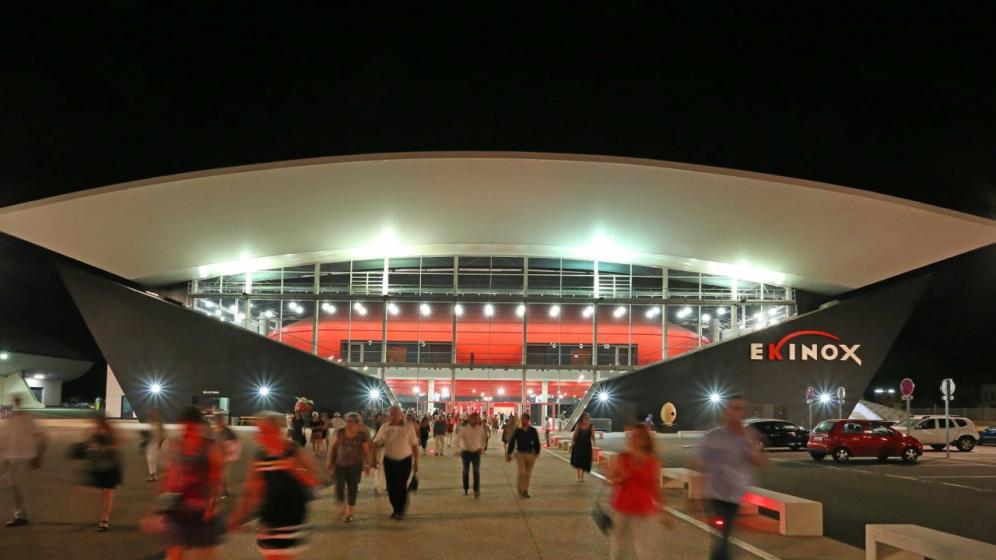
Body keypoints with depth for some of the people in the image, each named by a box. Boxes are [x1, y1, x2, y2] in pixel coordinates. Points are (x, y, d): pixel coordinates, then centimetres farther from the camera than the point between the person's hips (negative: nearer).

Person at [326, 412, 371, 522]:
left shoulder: (362, 435, -6)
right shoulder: (340, 433, 0)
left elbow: (366, 451, -3)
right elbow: (334, 447, 6)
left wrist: (367, 465, -8)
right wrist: (330, 461, 4)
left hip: (355, 465, -2)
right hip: (340, 464, 2)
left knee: (352, 489, 1)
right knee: (339, 488, -4)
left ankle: (349, 513, 14)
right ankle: (344, 506, 26)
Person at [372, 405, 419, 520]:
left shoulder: (408, 428, -7)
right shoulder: (384, 428, -3)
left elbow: (414, 445, -1)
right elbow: (376, 444, 0)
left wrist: (416, 461, -1)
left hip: (405, 461, -2)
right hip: (389, 461, 2)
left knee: (401, 486, -3)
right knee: (391, 486, 4)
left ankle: (401, 511, 14)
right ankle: (396, 509, 23)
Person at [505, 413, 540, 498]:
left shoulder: (533, 431, -2)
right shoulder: (517, 430, -2)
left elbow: (536, 442, 5)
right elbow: (512, 442, 3)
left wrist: (537, 453, 3)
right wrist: (509, 453, 3)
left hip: (530, 454, 1)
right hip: (520, 453, -1)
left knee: (528, 474, 10)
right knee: (522, 472, -14)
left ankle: (525, 491, 23)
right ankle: (521, 490, 0)